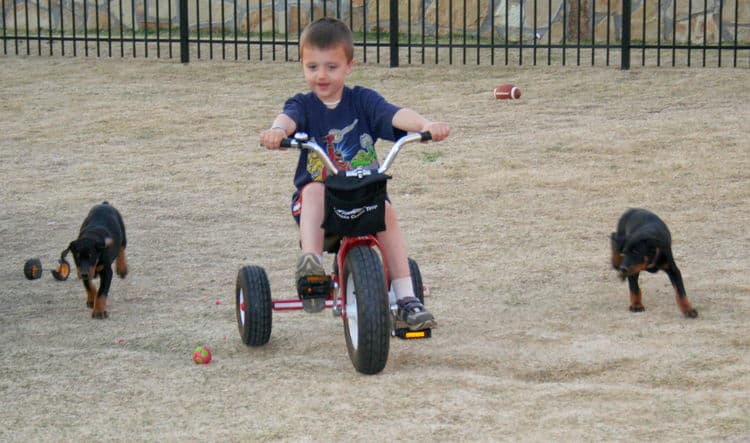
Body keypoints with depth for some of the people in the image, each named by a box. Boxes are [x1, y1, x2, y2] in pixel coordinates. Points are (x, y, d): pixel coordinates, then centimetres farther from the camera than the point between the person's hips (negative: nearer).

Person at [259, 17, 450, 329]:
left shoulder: (362, 101, 2)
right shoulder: (303, 105, 1)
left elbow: (396, 115, -16)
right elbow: (289, 118, -23)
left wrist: (426, 125, -37)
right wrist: (277, 131, -48)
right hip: (315, 202, 0)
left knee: (386, 210, -27)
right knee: (315, 190, -32)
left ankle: (406, 298, -22)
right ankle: (311, 263, -41)